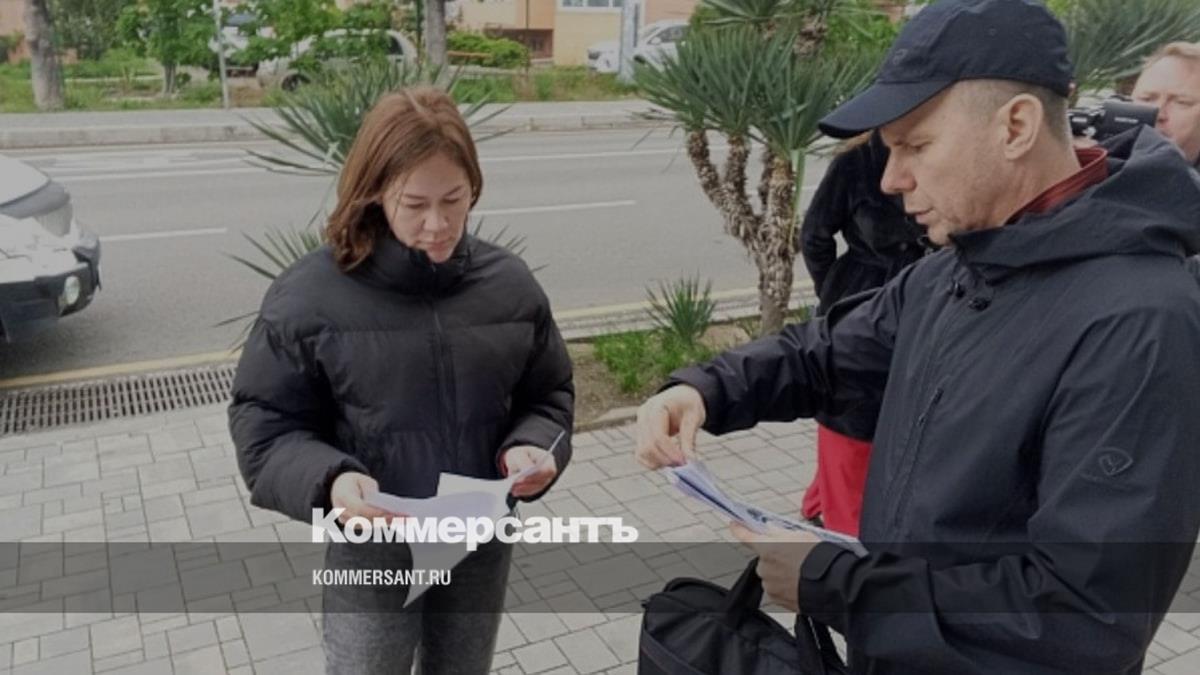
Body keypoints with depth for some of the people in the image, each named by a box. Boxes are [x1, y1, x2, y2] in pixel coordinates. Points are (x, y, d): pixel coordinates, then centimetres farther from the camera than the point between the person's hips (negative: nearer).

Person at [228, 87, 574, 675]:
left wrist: (530, 450, -17)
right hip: (370, 556, -3)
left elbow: (548, 396, 4)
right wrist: (328, 481, -28)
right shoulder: (311, 294, -15)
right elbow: (264, 427, -9)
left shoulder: (510, 284, -6)